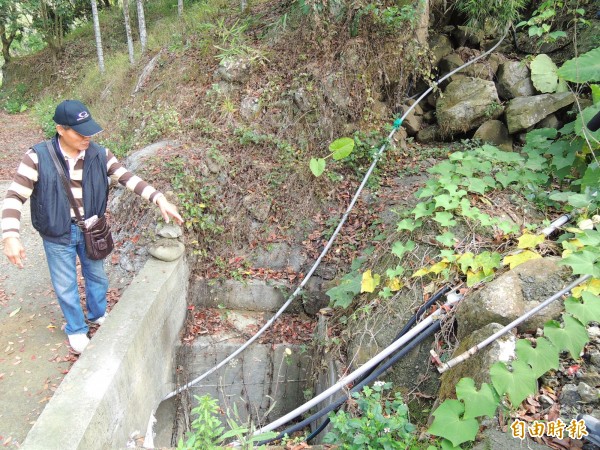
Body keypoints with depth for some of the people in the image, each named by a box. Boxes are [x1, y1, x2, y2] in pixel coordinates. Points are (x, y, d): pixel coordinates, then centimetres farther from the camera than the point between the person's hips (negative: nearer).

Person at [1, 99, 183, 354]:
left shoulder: (99, 155, -12)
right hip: (58, 236, -3)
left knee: (97, 277, 22)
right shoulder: (38, 157, -20)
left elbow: (128, 178, -10)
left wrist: (159, 199, -21)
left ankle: (98, 315, 50)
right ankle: (76, 330, 38)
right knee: (65, 287, 13)